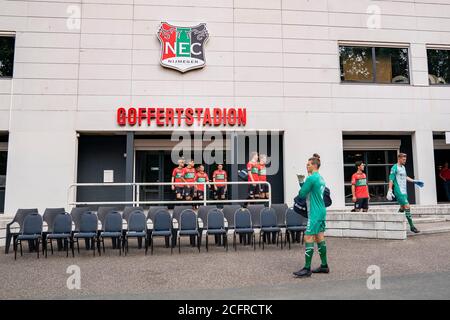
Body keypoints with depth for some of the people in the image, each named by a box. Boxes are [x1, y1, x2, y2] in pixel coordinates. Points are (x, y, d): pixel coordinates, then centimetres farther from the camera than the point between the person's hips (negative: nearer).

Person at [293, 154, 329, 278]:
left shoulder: (311, 178, -15)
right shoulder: (321, 178, 14)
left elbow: (301, 194, -12)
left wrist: (302, 188, 7)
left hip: (315, 213, -10)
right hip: (321, 212, 10)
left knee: (308, 238, -7)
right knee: (320, 238, 14)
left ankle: (307, 269, -4)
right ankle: (324, 266, 21)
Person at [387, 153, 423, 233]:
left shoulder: (403, 167, 15)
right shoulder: (394, 168, -11)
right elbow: (391, 180, -15)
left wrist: (415, 181, 28)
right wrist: (390, 191, -20)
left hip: (404, 191, 9)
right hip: (399, 191, -9)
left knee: (402, 207, 13)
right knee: (407, 207, -12)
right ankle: (412, 226, -7)